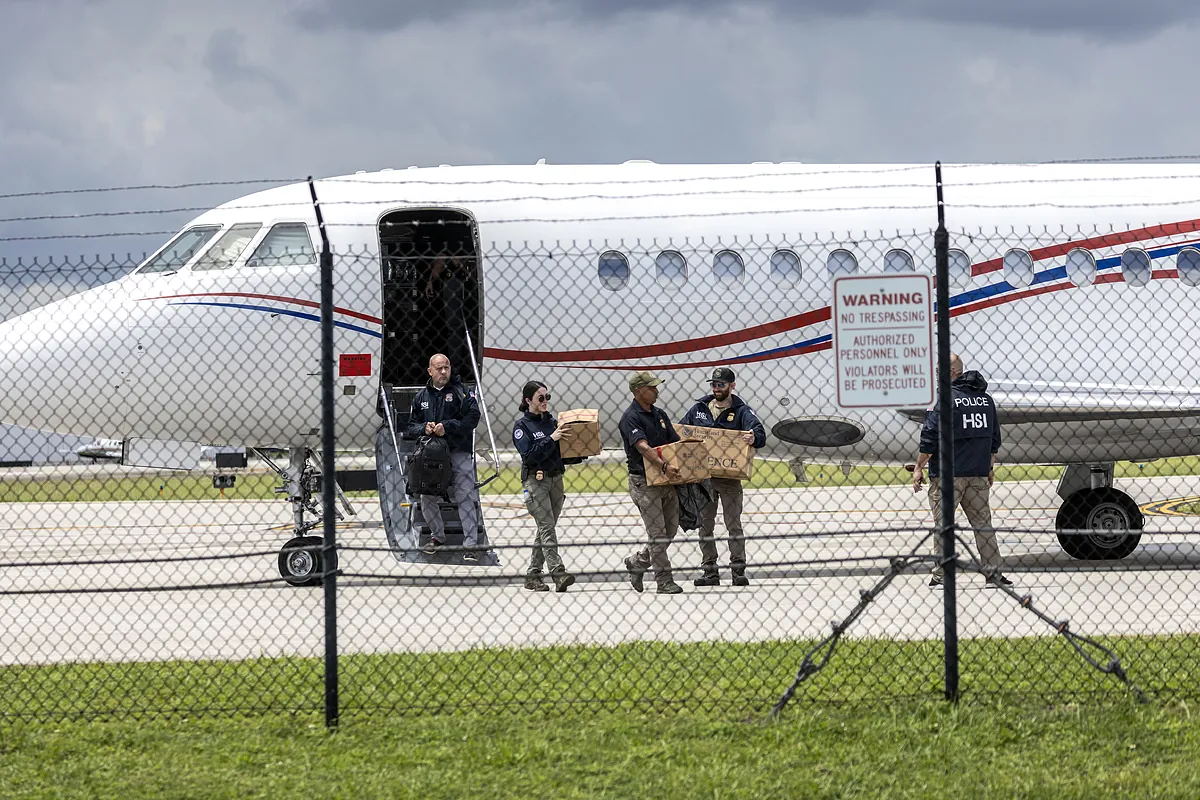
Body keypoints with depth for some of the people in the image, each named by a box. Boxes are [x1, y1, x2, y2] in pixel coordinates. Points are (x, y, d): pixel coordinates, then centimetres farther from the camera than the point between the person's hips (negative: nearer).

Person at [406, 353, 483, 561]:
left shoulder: (460, 391, 1)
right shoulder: (422, 397, 14)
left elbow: (472, 417, -10)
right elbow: (411, 426, 16)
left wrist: (447, 427, -17)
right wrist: (424, 428, -7)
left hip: (459, 453, -4)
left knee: (465, 498, -9)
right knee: (427, 499, 7)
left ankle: (470, 544, -8)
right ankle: (438, 536, 27)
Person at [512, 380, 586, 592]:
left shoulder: (552, 422, 14)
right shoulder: (522, 426, -3)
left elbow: (563, 455, 17)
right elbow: (529, 455, -16)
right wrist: (552, 438, -20)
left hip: (556, 478, 6)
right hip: (535, 480, -6)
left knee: (546, 528, 7)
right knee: (547, 527, -14)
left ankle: (532, 576, 13)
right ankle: (558, 574, -24)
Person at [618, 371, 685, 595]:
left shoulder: (660, 415, 14)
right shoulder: (631, 418, -12)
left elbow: (677, 442, 14)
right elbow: (643, 447, -26)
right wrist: (663, 466, -38)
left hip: (667, 480, 8)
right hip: (644, 482, -8)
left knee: (670, 530, 10)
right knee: (657, 534, -6)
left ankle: (637, 562, 27)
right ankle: (664, 581, -1)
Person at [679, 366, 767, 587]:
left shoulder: (741, 411, -3)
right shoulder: (699, 409, 8)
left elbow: (759, 434, -18)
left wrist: (754, 438, -41)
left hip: (730, 478, -4)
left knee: (733, 524, 0)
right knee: (705, 525, 6)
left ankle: (738, 569, 3)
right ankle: (709, 571, 12)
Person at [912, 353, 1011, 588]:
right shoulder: (986, 398, 11)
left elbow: (930, 438, -14)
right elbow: (994, 438, 18)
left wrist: (918, 468, -6)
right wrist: (990, 467, 27)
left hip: (947, 474, -6)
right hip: (978, 475, 6)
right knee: (983, 524, 10)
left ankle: (941, 575, 0)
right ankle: (994, 574, 9)